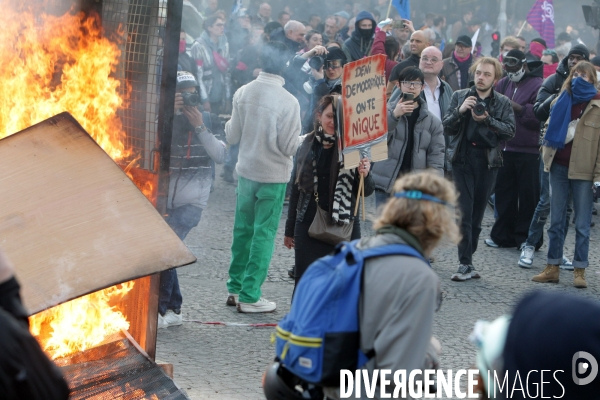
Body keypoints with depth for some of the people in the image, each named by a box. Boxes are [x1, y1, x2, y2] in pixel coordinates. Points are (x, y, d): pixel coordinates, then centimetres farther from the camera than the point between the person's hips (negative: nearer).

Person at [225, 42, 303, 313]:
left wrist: (229, 124, 23)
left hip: (246, 170, 5)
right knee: (263, 234, 3)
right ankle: (249, 296, 4)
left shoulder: (243, 93, -4)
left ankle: (235, 288, 24)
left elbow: (232, 136, 2)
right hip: (273, 176, -5)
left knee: (242, 229, 16)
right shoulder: (288, 101, -18)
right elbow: (289, 147, -14)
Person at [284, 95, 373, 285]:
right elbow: (296, 189, 13)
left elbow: (366, 191, -1)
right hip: (308, 226, 3)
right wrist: (290, 230, 17)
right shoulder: (307, 146, 6)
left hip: (344, 227, -2)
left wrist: (364, 175, -24)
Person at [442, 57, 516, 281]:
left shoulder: (503, 103, 8)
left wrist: (487, 120, -17)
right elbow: (447, 128, 3)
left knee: (477, 214, 6)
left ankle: (467, 259, 16)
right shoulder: (460, 97, 9)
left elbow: (510, 131, -5)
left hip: (488, 162, 1)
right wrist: (460, 111, -12)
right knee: (464, 212, -9)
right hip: (463, 159, -1)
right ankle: (465, 265, -9)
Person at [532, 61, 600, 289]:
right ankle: (553, 268, 15)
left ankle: (579, 271, 6)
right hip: (559, 166, 5)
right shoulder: (563, 101, 11)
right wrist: (546, 153, 5)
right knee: (556, 220, 9)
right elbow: (551, 128, 20)